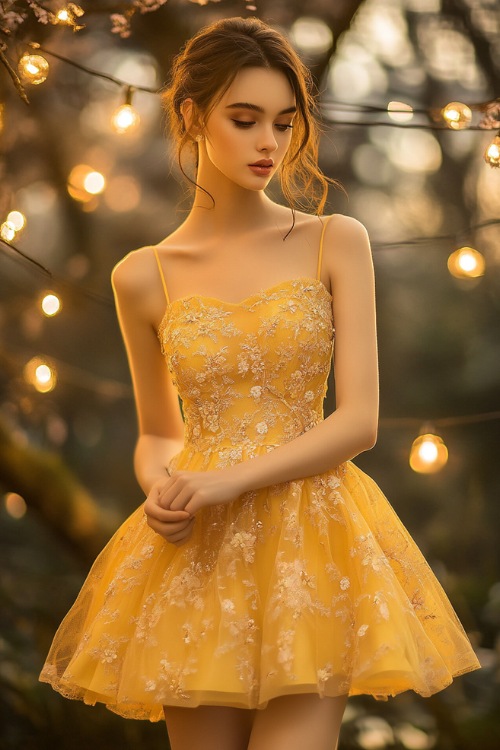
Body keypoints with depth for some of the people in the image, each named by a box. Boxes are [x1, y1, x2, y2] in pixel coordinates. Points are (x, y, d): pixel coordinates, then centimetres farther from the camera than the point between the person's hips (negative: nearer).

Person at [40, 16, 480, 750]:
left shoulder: (337, 243, 1)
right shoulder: (144, 277, 5)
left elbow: (359, 419, -5)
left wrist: (228, 480, -15)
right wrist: (161, 492, -7)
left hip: (312, 547, -1)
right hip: (197, 555, 1)